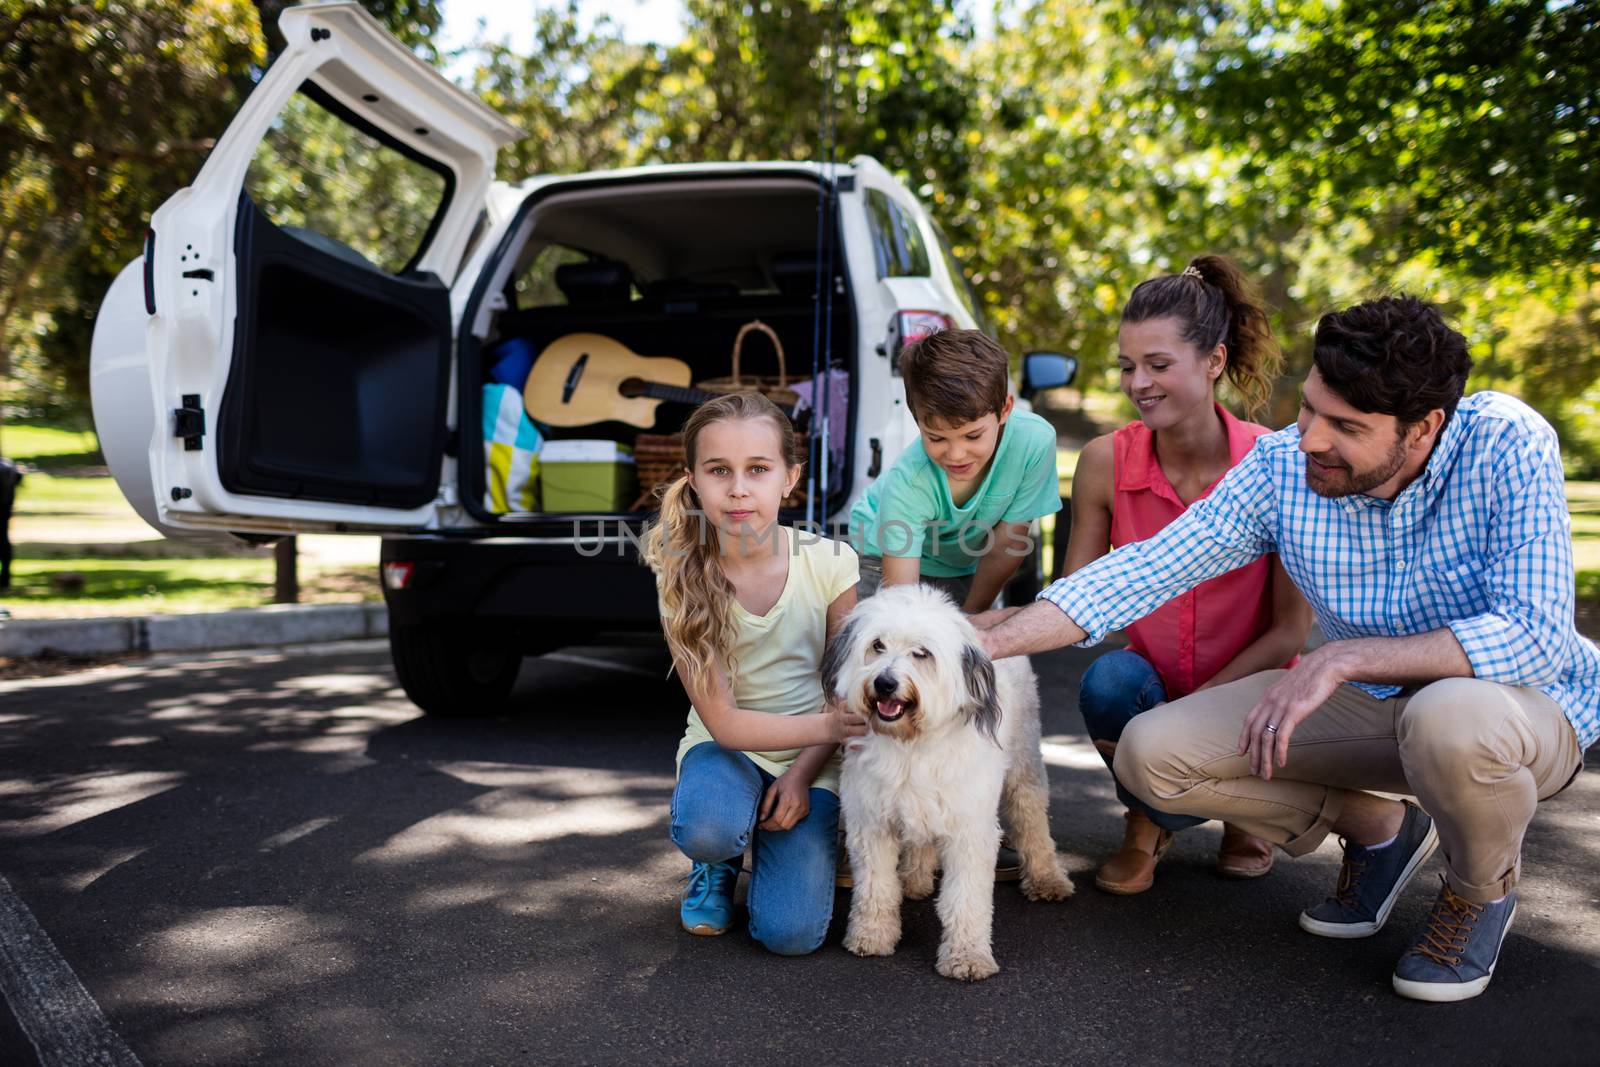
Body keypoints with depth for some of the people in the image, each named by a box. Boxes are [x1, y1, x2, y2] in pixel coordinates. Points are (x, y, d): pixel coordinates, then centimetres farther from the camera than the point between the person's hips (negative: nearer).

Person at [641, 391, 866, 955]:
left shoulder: (830, 562, -14)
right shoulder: (682, 580, -15)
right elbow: (725, 722, -18)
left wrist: (803, 772, -14)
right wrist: (826, 725, -31)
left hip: (812, 756, 0)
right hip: (728, 746, 0)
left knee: (791, 932, -18)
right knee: (707, 829, -35)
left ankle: (780, 840, 15)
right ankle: (719, 865, 3)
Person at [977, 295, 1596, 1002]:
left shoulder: (1508, 446, -25)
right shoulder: (1283, 466, -15)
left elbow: (1535, 634, -32)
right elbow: (1148, 569, -15)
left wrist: (1345, 657, -37)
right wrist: (985, 640, -22)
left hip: (1523, 700, -4)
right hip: (1368, 700, 4)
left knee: (1449, 717, -41)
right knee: (1150, 753, -11)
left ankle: (1483, 888, -3)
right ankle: (1378, 827, 13)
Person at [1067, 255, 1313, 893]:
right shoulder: (1106, 461, -10)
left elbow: (1290, 630, -12)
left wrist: (1191, 712, -20)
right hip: (1150, 686, 2)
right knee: (1109, 680, -33)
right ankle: (1145, 825, 2)